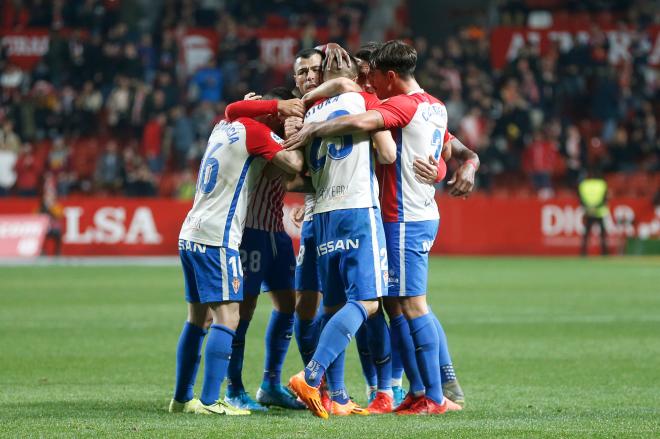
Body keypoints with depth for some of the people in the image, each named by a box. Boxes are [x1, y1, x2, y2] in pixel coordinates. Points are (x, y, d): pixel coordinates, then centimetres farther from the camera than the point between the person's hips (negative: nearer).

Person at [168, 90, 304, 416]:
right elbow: (294, 165, -15)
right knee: (227, 315, -10)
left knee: (197, 317, 13)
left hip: (191, 234, 9)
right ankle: (209, 402, -16)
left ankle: (181, 398, 16)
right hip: (216, 237, -9)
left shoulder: (225, 126, 15)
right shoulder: (255, 131, -9)